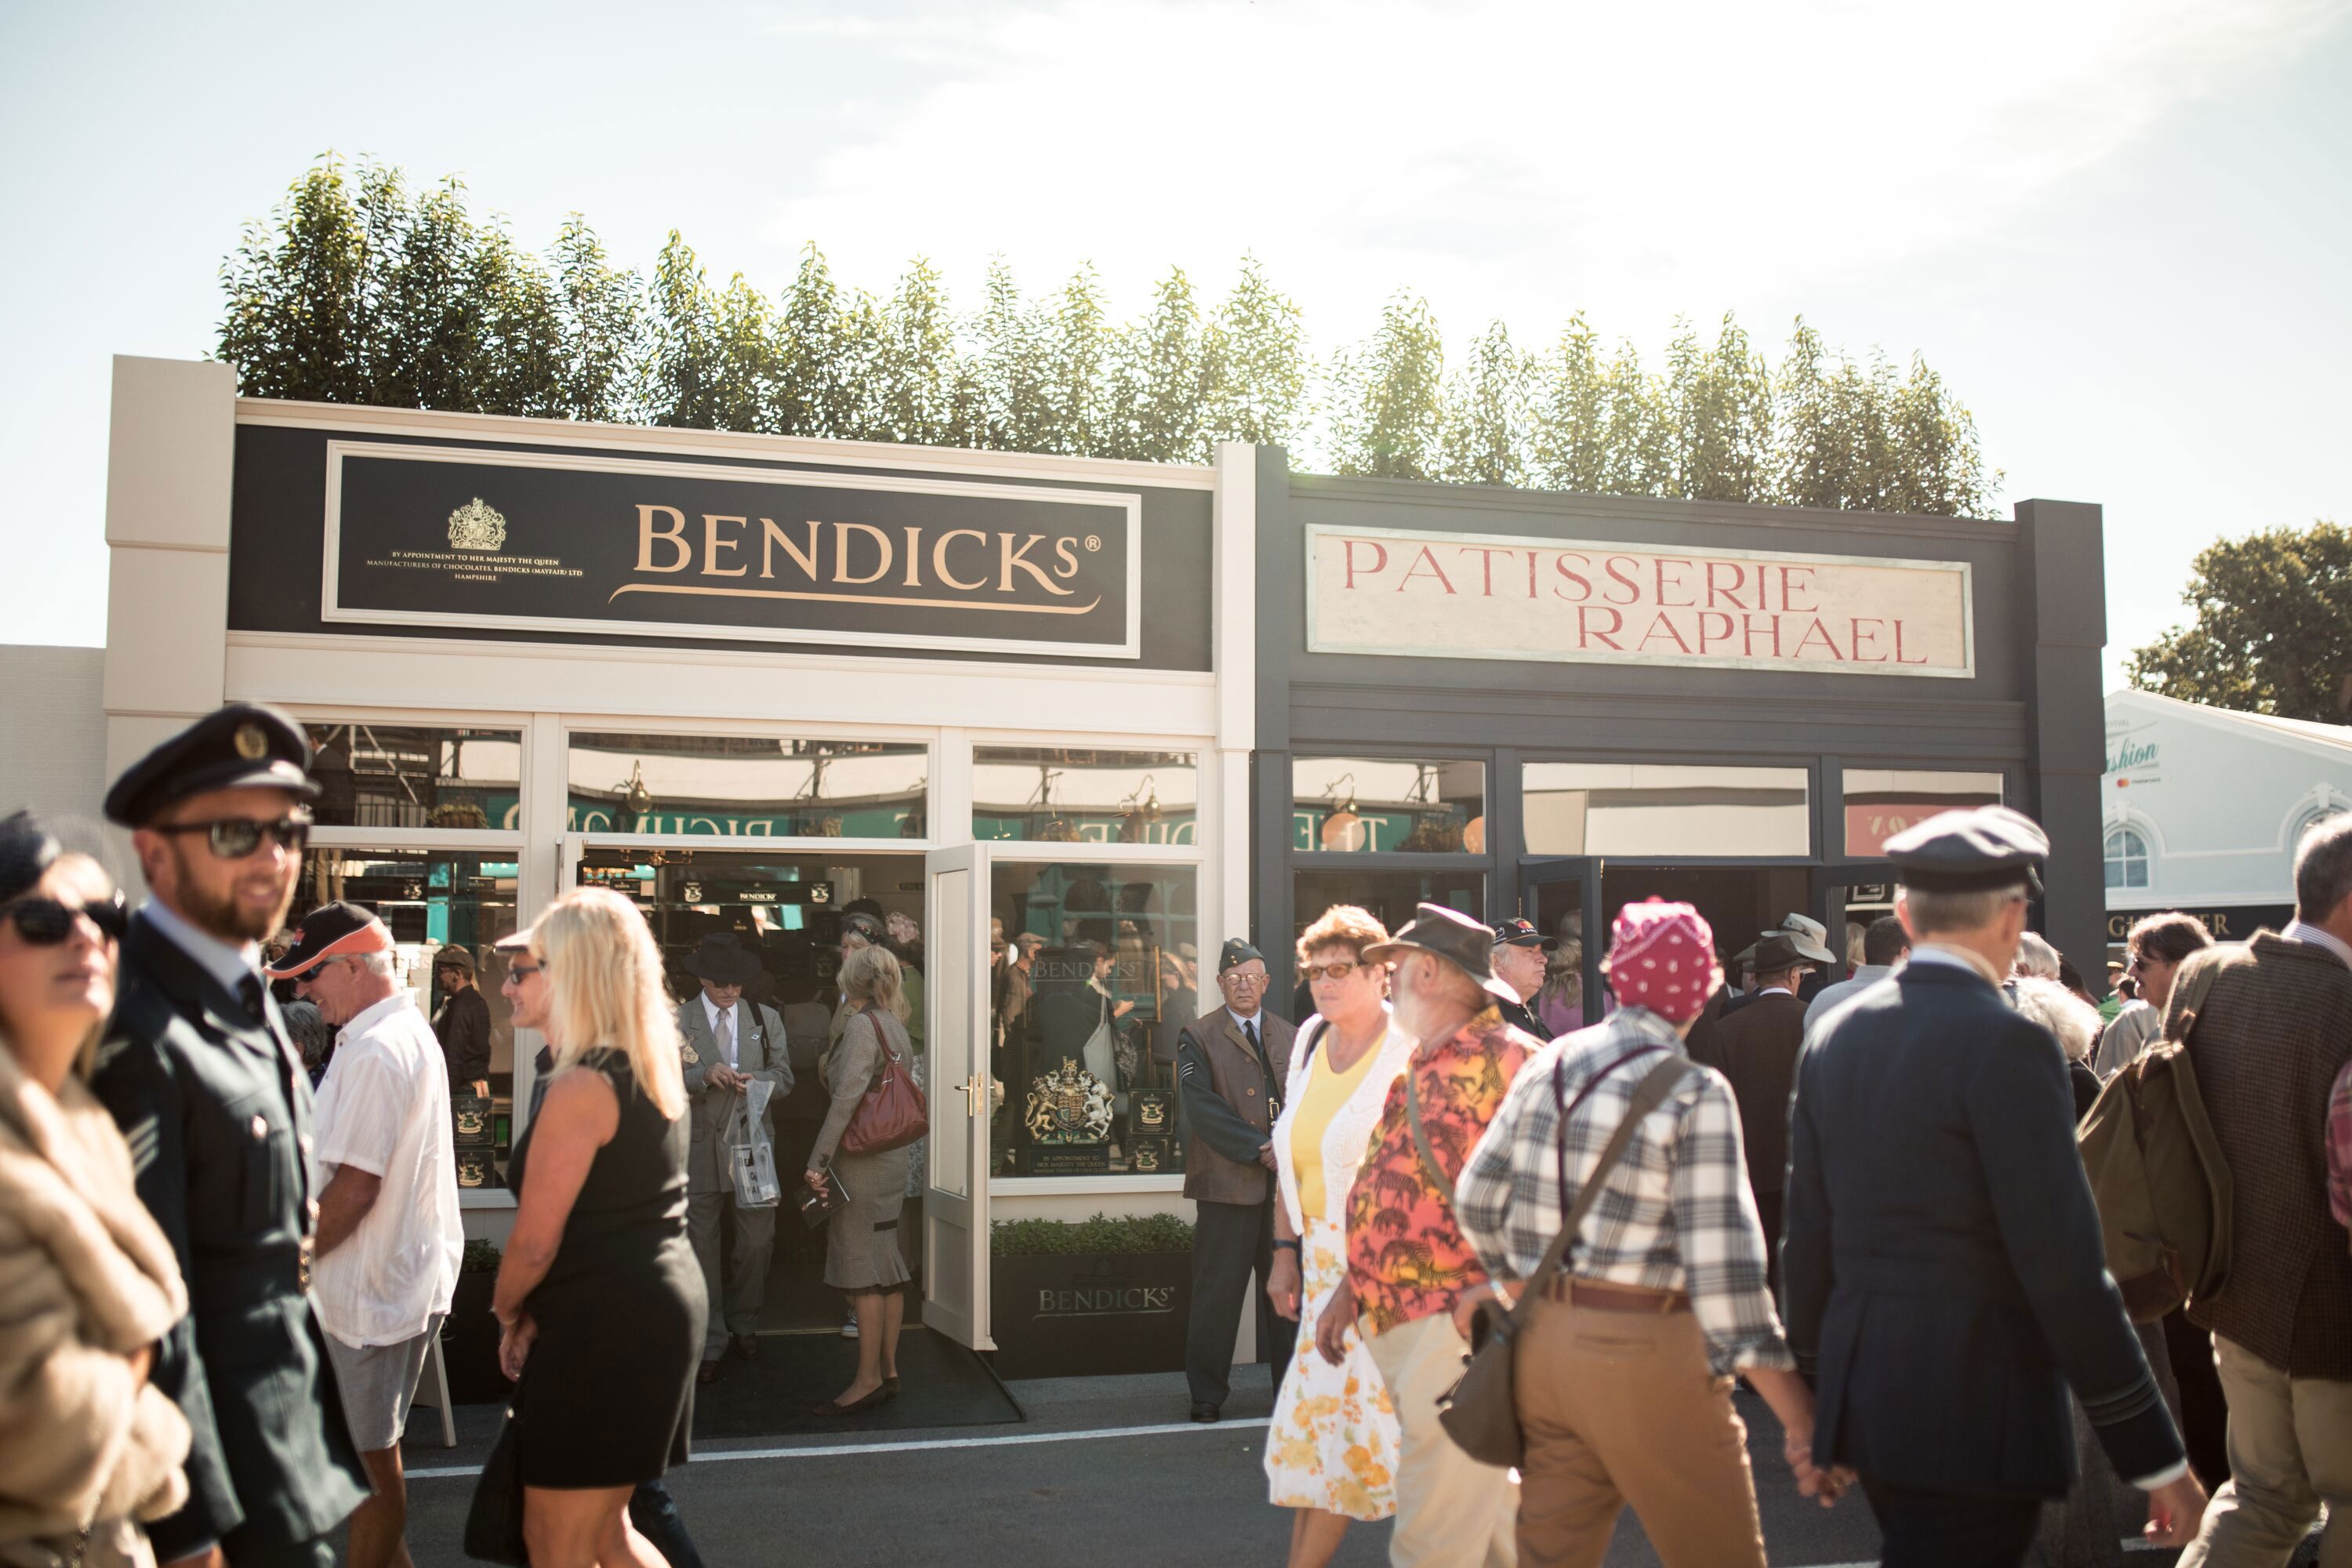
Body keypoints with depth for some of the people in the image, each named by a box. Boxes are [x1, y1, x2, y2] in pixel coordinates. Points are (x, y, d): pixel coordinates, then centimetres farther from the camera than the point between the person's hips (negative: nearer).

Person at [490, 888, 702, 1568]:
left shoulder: (582, 1087, -18)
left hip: (603, 1325, -10)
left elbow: (534, 1242, -15)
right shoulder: (651, 1072, 9)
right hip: (662, 1305, 10)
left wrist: (509, 1312, 1)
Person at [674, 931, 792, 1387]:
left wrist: (755, 1080, -12)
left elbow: (784, 1077, 10)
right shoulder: (674, 1021, 4)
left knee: (758, 1243, 3)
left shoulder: (766, 1020, 11)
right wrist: (705, 1076, -17)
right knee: (701, 1247, 1)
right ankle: (710, 1344, 11)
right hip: (699, 1148, -2)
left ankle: (743, 1326, 25)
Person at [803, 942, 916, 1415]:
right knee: (887, 1273, 12)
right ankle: (888, 1371, 19)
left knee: (863, 1275, -4)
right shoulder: (895, 1026, 12)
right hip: (892, 1160, 9)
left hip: (861, 1163, -9)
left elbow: (847, 1098, -21)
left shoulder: (862, 1026, -13)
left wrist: (818, 1161, -20)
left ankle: (868, 1380, 1)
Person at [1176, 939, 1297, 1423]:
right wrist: (1258, 1148, -14)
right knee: (1218, 1292, 0)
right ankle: (1207, 1395, 11)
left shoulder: (1290, 1037, 17)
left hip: (1287, 1183, 4)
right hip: (1227, 1182, -4)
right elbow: (1202, 1107, -9)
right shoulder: (1198, 1037, 2)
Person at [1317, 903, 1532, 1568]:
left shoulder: (1508, 1060, -13)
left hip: (1459, 1327, -9)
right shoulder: (1420, 1069, 16)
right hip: (1396, 1327, 9)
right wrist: (1351, 1289, 18)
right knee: (1484, 1497, 18)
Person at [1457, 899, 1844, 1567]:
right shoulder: (1696, 1094, -13)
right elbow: (1721, 1261, -17)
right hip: (1647, 1354, -6)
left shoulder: (1550, 1063, 4)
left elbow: (1478, 1194, 9)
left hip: (1545, 1338, 6)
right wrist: (1801, 1418, -14)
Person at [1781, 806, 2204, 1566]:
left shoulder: (1833, 1038, 7)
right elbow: (2064, 1267, -16)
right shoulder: (2005, 1043, -14)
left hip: (1863, 1397, 7)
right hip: (1974, 1415, -7)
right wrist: (2158, 1459, -8)